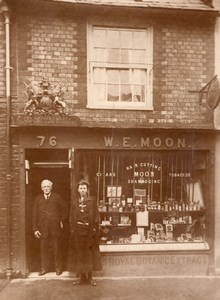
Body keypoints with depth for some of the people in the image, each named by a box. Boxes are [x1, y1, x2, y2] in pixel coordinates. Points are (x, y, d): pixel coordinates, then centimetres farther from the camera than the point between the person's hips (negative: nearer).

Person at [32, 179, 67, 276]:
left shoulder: (57, 197, 4)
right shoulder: (38, 199, 7)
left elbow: (63, 210, 11)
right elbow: (35, 214, 5)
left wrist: (61, 221, -1)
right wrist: (35, 229, 0)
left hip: (55, 228, -1)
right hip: (43, 229, 1)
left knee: (57, 249, 6)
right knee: (44, 250, 6)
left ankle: (58, 268, 19)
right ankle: (44, 268, 21)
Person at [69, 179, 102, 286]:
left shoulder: (92, 201, 1)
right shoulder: (75, 202, 7)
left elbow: (96, 216, -1)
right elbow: (72, 217, 8)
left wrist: (94, 228, -9)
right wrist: (72, 229, -1)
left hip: (89, 230, -2)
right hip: (78, 230, 2)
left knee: (90, 253, 3)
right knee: (79, 253, 5)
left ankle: (89, 276, 12)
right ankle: (80, 275, 15)